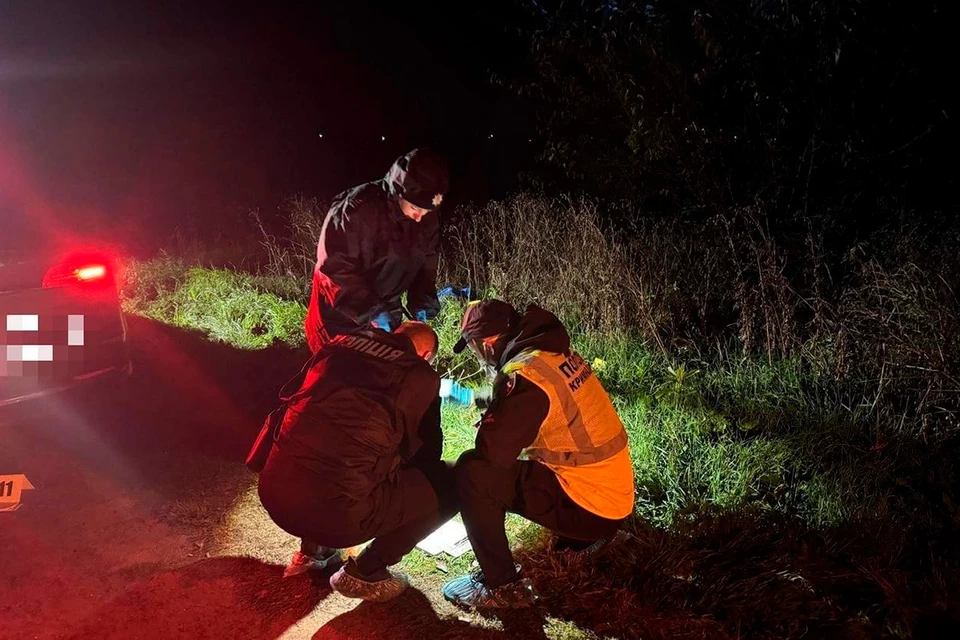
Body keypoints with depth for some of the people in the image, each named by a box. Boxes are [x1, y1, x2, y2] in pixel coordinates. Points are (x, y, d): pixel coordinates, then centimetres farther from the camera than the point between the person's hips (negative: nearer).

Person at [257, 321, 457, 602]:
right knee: (448, 485, 10)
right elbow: (427, 452, 13)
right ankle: (363, 573, 15)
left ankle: (312, 550, 31)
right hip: (336, 511, -6)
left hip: (274, 492, 7)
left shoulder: (341, 343, 14)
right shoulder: (421, 376, 0)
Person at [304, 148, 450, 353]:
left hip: (385, 312, 6)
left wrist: (421, 304, -10)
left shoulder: (428, 220, -7)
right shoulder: (356, 209, -27)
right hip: (340, 312, -5)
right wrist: (370, 312, -29)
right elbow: (334, 268, -26)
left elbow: (426, 264, 5)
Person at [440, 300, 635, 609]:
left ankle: (503, 585, -5)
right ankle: (584, 535, 24)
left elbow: (492, 451, -22)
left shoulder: (525, 374, -22)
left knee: (472, 473, -15)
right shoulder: (553, 352, 6)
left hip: (590, 505, -9)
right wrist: (491, 408, 28)